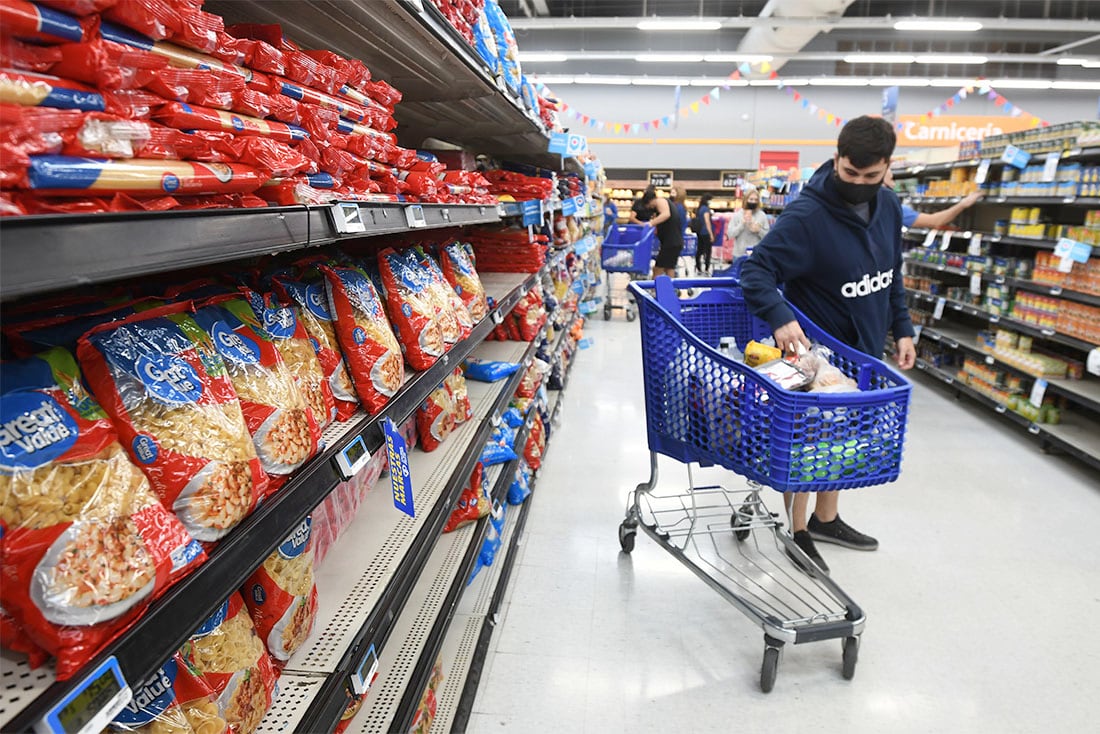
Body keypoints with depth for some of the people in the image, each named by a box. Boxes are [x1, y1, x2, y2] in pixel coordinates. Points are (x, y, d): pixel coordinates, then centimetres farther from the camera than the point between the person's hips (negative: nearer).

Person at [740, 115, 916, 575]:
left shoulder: (888, 206, 3)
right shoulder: (807, 214, -21)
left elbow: (892, 276, 13)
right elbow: (757, 269, -27)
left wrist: (902, 329, 8)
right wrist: (779, 318, -42)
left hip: (865, 350, 8)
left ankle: (826, 518, 38)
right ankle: (798, 534, 23)